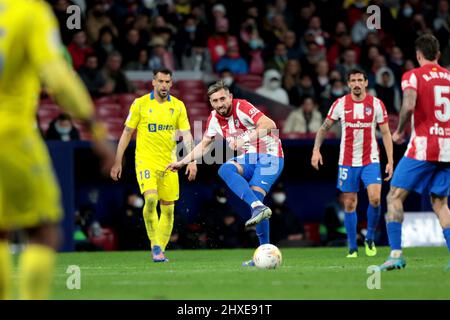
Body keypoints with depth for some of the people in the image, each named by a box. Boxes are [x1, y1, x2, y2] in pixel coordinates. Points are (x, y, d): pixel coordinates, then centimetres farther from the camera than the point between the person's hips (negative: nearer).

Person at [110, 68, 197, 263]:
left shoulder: (178, 106, 6)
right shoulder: (140, 104, 0)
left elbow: (186, 135, 3)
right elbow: (127, 133, 5)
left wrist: (192, 161, -10)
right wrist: (118, 162, 4)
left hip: (168, 164, 3)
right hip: (146, 161, -3)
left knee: (168, 209, 3)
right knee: (151, 199, -24)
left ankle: (160, 250, 15)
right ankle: (155, 246, -13)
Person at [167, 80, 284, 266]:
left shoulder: (242, 107, -14)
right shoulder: (214, 119, 6)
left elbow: (270, 125, -23)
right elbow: (204, 145, 21)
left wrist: (246, 139, -30)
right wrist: (182, 162, 18)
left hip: (270, 155, -7)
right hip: (249, 159, 7)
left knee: (255, 195, -25)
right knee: (225, 169, -21)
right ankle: (259, 207, -25)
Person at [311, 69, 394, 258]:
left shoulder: (376, 104, -1)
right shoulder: (340, 104, 0)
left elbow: (386, 133, 3)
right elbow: (325, 128, 8)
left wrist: (390, 161, -2)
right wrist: (316, 149, -6)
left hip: (371, 160, -1)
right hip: (347, 162, 1)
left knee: (375, 198, -17)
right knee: (349, 204, 3)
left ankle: (370, 238, 5)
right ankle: (352, 247, 13)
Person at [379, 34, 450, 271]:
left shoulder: (413, 76, -4)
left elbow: (409, 106, -20)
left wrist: (399, 131, -5)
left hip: (423, 147, -5)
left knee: (395, 196, 2)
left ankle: (396, 254, -10)